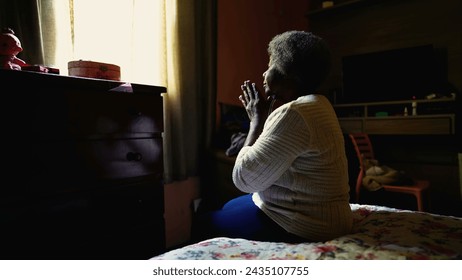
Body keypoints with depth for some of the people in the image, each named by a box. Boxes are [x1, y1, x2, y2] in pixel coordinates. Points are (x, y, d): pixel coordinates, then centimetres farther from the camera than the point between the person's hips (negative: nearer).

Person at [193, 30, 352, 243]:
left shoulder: (294, 114, -26)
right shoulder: (315, 104, 7)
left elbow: (244, 178, -22)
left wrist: (257, 120, -13)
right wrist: (262, 118, 4)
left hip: (302, 225, -10)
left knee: (206, 223, 5)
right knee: (228, 207, 25)